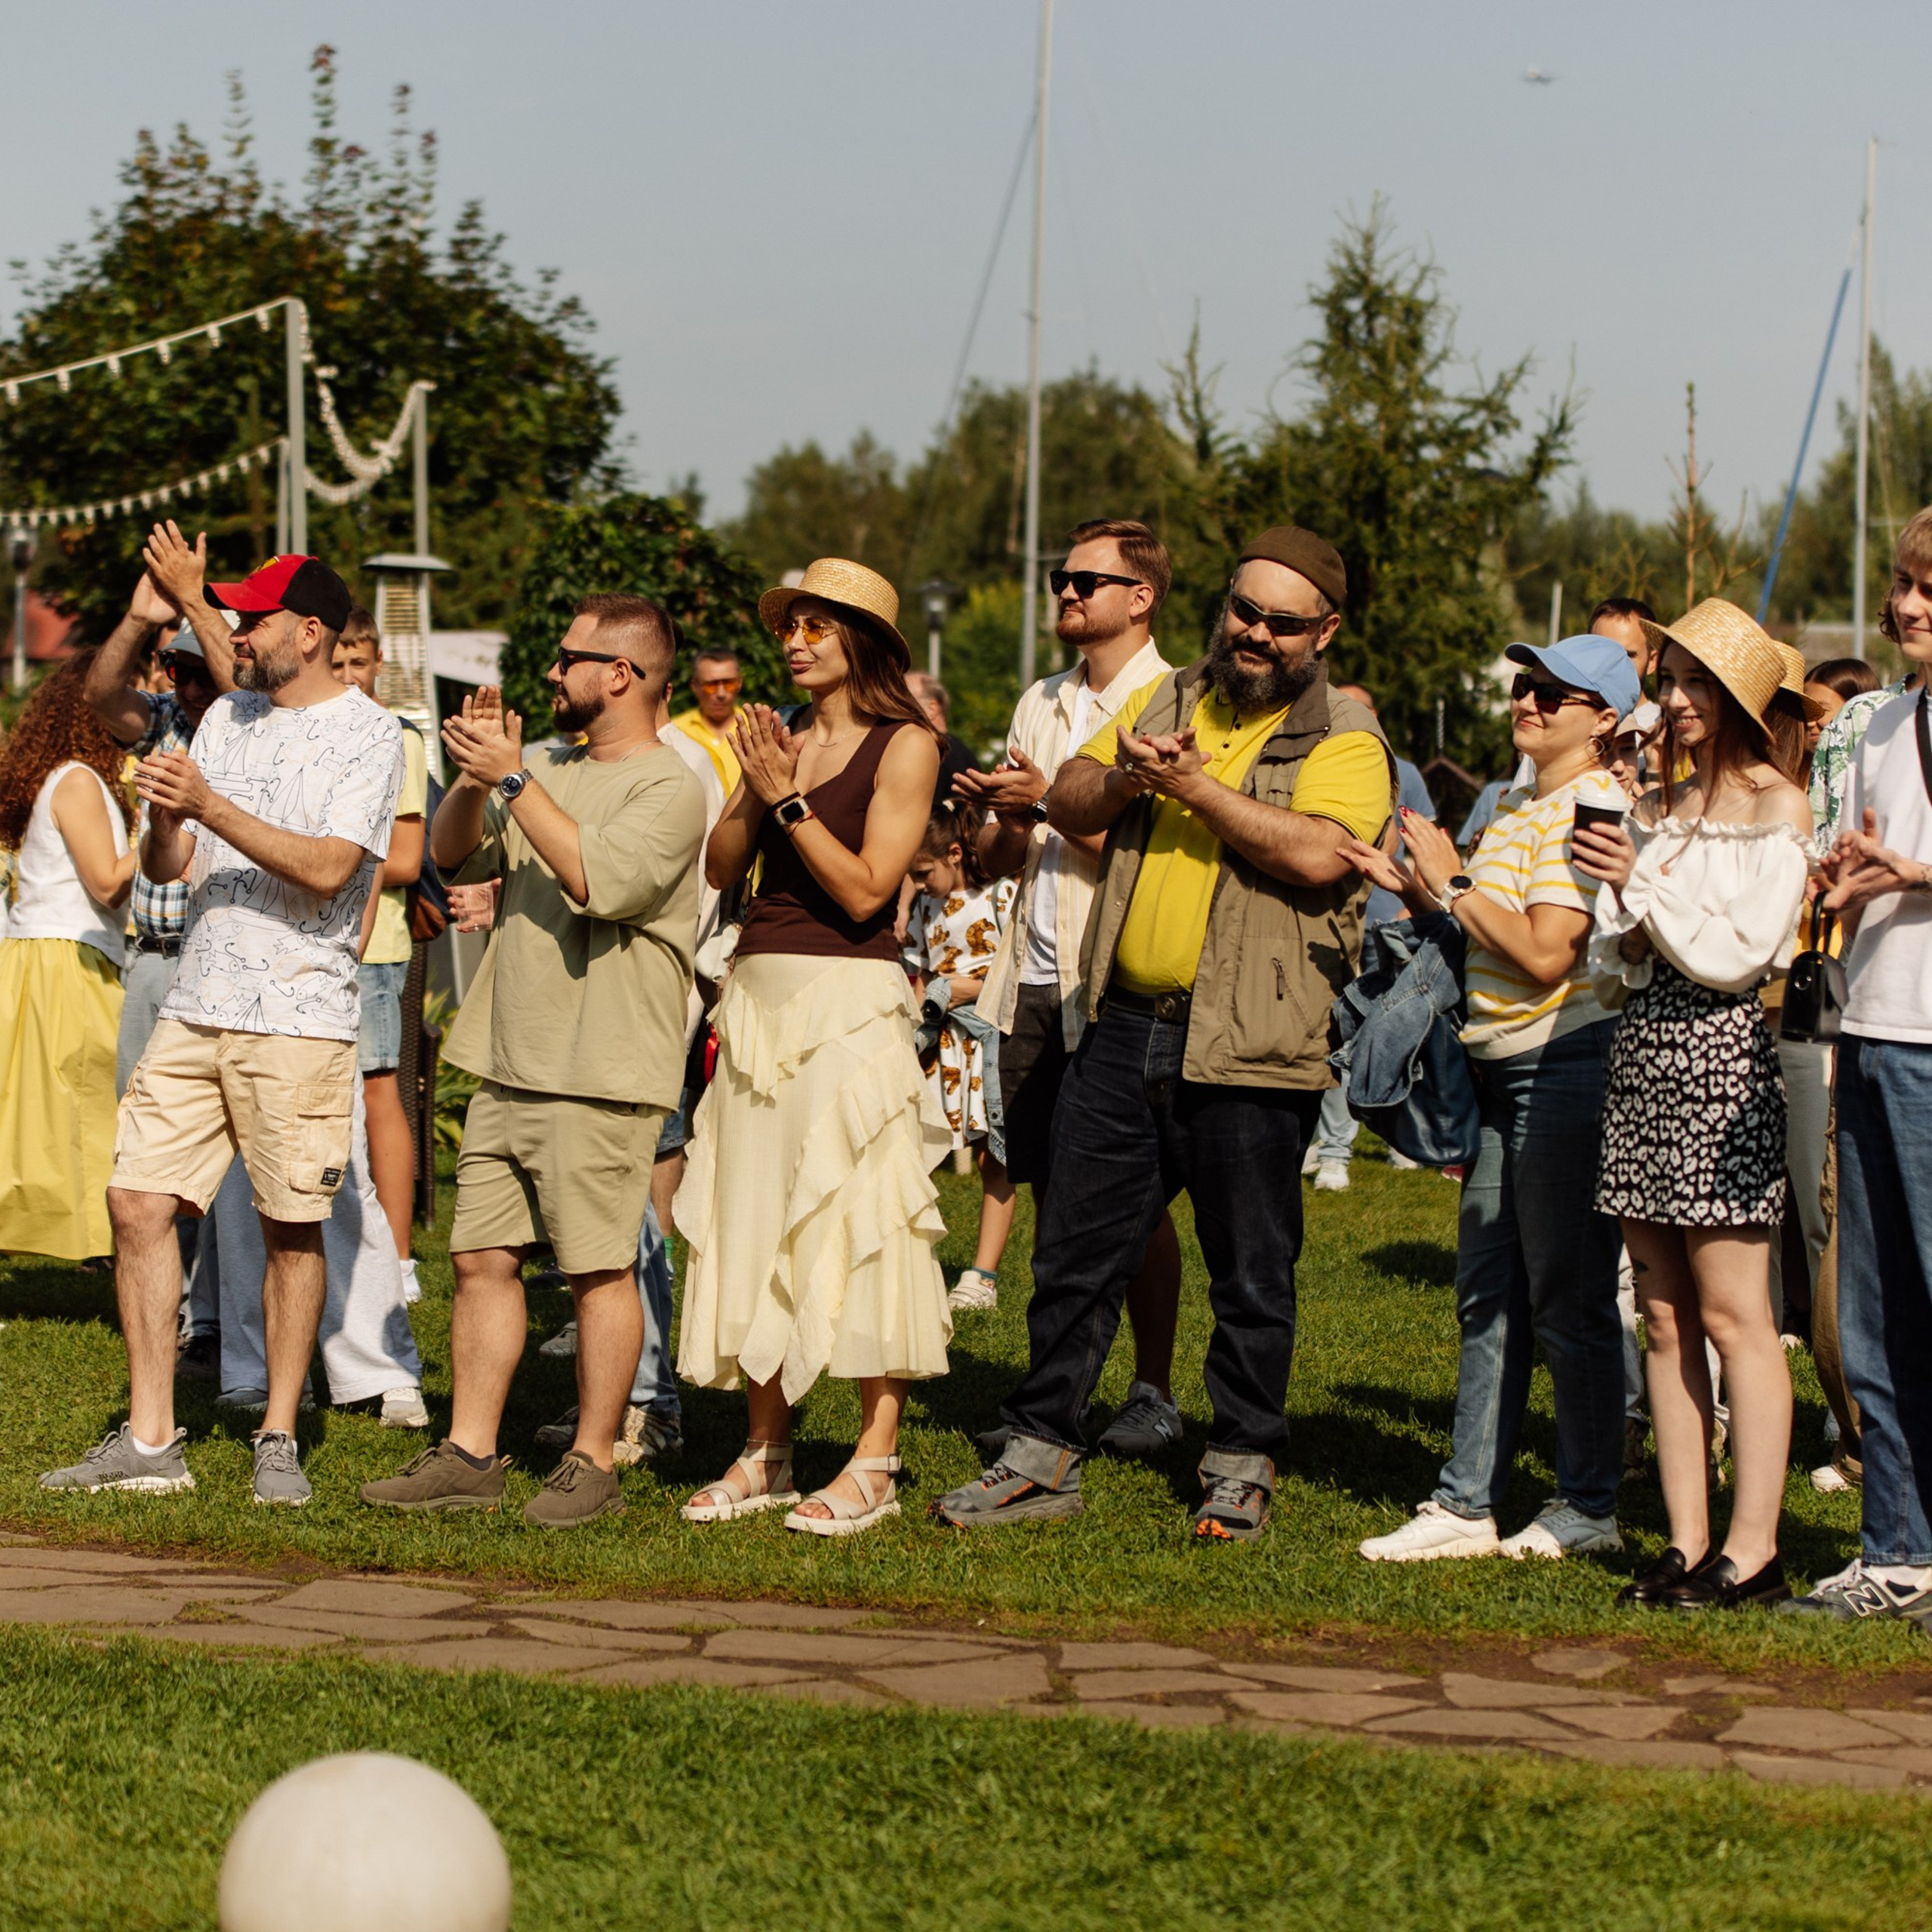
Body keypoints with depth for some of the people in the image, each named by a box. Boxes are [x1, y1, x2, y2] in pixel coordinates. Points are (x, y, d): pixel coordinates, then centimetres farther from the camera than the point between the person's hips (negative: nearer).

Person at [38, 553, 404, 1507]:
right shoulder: (227, 718, 16)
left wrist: (209, 806, -20)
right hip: (194, 1008, 6)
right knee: (137, 1202, 0)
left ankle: (278, 1439, 11)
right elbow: (169, 866, 15)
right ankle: (149, 1438, 5)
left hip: (298, 1020, -6)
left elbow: (327, 869, -17)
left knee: (291, 1228, 0)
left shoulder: (367, 734, -5)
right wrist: (165, 820, -8)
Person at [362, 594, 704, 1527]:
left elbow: (599, 881, -22)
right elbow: (453, 857, 16)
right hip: (510, 1065, 8)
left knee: (599, 1268, -3)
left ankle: (593, 1462, 5)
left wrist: (512, 778, -18)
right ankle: (469, 1453, 14)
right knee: (482, 1257, 8)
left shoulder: (667, 788, -8)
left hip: (600, 1076, -8)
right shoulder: (548, 765, 16)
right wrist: (473, 778, -2)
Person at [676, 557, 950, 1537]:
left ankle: (875, 1462, -6)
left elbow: (865, 889, -11)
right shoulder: (783, 738, 14)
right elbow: (719, 867, 9)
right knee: (752, 1221, 6)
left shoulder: (905, 745, -4)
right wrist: (756, 793, -7)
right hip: (758, 995, 7)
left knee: (855, 1220, -8)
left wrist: (789, 796, -12)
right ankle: (765, 1453, 12)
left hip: (849, 1002, -7)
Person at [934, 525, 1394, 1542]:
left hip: (1248, 1047, -5)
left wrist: (1195, 786, -18)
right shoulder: (1167, 701, 15)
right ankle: (1042, 1452, 17)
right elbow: (1067, 800, 13)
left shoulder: (1343, 739, -3)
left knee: (1251, 1272, 3)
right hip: (1126, 1028, 5)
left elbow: (1318, 854, -20)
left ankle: (1242, 1468, 15)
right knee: (1075, 1249, 8)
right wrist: (1121, 781, -9)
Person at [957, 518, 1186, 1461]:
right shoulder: (1042, 704, 17)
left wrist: (1054, 803, -16)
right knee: (1052, 1196, 7)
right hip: (1036, 981, 6)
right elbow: (997, 860, 18)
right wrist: (1004, 820, -4)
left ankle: (1154, 1390, 7)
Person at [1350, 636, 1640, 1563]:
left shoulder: (1591, 808, -14)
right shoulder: (1520, 807, 17)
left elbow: (1548, 954, -22)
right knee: (1487, 1295, 9)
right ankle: (1466, 1504, 12)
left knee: (1567, 1303, -2)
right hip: (1506, 1071, 10)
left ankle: (1589, 1509, 8)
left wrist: (1454, 882, -14)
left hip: (1567, 1064, -10)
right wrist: (1413, 887, 6)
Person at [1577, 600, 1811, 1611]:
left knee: (1732, 1314, -8)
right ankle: (1687, 1542, 7)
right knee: (1664, 1317, 5)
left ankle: (1753, 1548, -7)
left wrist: (1644, 885, -14)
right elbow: (1609, 973, 16)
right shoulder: (1657, 807, 18)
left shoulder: (1778, 810, -1)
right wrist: (1626, 931, -5)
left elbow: (1739, 953, -11)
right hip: (1642, 1053, 7)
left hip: (1720, 1054, -7)